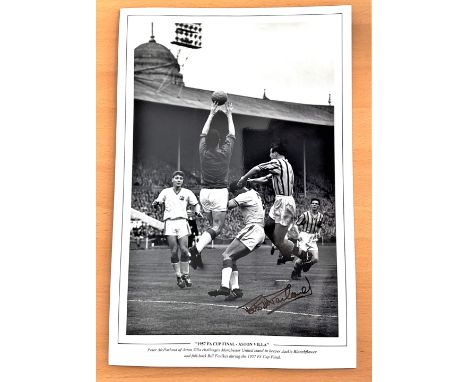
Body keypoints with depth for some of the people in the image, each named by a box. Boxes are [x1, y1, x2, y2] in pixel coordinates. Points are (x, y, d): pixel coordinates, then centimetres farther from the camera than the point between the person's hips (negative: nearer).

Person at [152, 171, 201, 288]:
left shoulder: (187, 192, 13)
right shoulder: (166, 192, 13)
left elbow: (195, 204, 17)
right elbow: (156, 202, 5)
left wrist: (197, 211, -5)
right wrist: (156, 202, -20)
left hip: (182, 222, 0)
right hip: (169, 222, 0)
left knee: (184, 250, -10)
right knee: (174, 252, -5)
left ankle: (185, 275, 6)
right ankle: (178, 276, 5)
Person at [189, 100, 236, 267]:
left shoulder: (203, 151, 0)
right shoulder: (225, 152, -5)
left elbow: (203, 134, 18)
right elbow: (232, 135, 13)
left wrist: (211, 114, 26)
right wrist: (229, 115, 23)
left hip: (204, 192, 4)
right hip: (220, 192, -4)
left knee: (212, 224, 20)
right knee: (217, 228, -6)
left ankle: (198, 250, 9)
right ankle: (197, 248, -28)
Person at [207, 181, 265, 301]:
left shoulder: (246, 196, -8)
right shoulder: (254, 193, 19)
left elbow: (229, 205, -18)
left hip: (252, 230, -10)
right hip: (260, 233, 10)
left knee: (227, 255, -15)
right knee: (232, 258, 8)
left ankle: (224, 286, -29)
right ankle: (235, 288, 1)